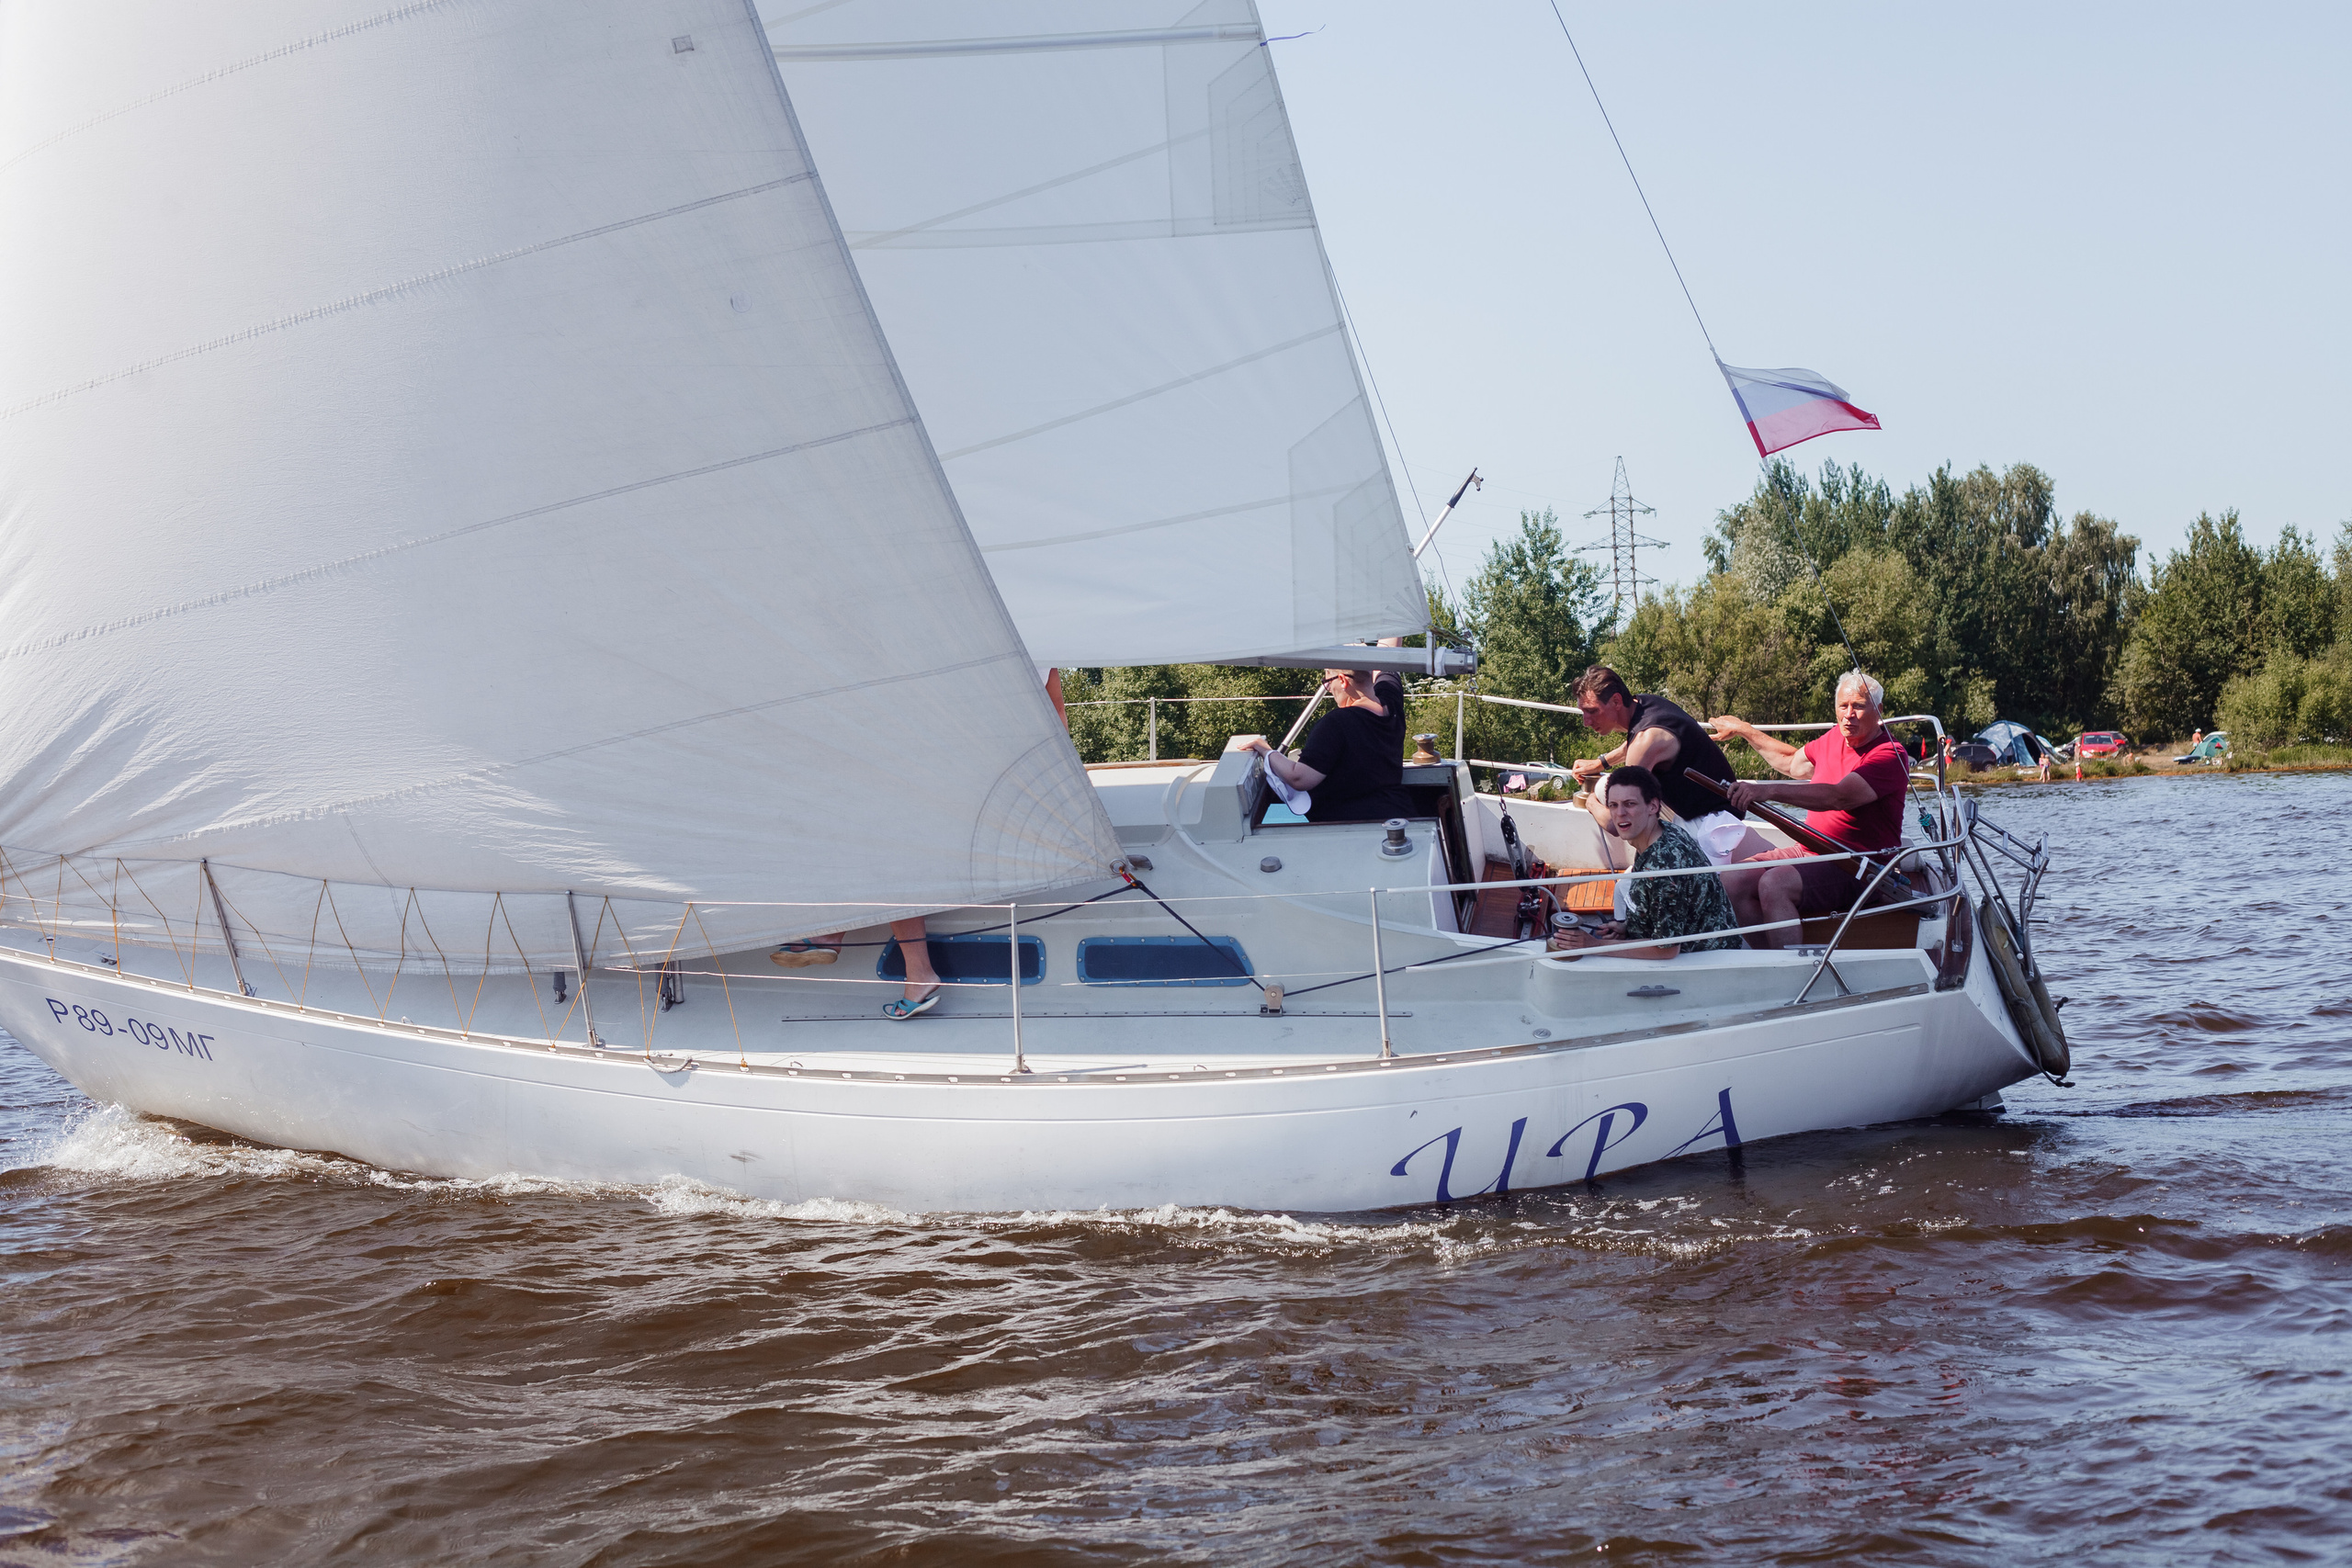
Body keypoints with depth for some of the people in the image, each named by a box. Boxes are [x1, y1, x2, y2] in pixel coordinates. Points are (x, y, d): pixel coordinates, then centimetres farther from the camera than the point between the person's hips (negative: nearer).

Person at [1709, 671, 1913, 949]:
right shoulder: (1833, 741, 14)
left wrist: (1768, 791, -38)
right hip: (1809, 853, 8)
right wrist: (1743, 729, 41)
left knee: (1774, 884, -32)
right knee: (1734, 879, -13)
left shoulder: (1890, 755, -13)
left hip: (1858, 870, -8)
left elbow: (1838, 797, -29)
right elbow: (1792, 762, 36)